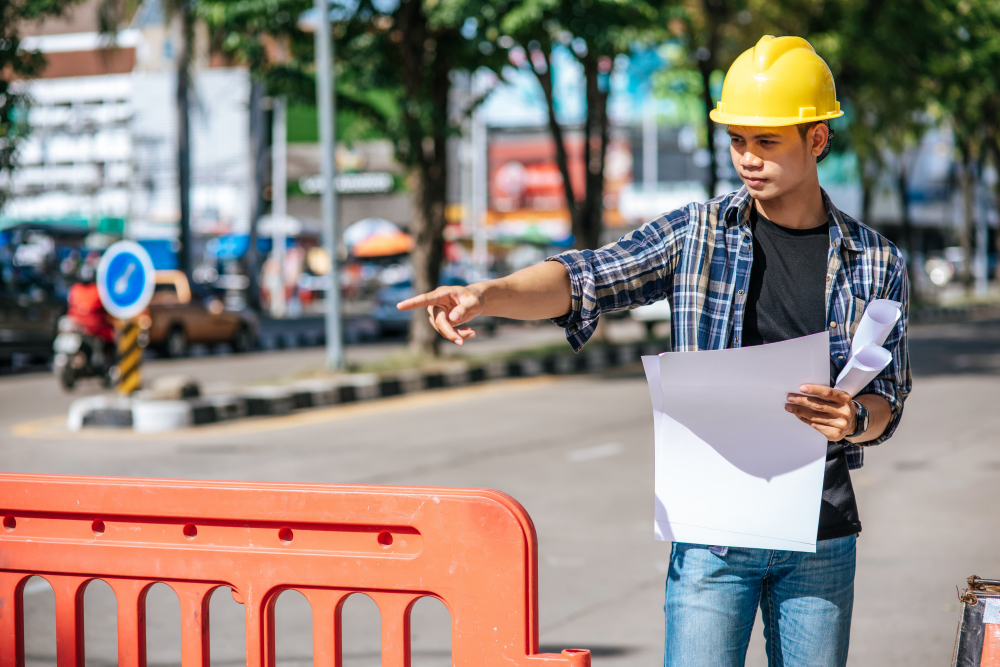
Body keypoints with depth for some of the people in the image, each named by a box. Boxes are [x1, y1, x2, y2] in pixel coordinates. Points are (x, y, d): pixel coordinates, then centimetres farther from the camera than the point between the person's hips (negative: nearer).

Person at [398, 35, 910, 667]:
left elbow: (887, 404, 5)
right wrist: (485, 294, -28)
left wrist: (852, 417, -20)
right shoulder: (698, 233, 3)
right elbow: (587, 280, -9)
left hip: (821, 541, 1)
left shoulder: (877, 264, 5)